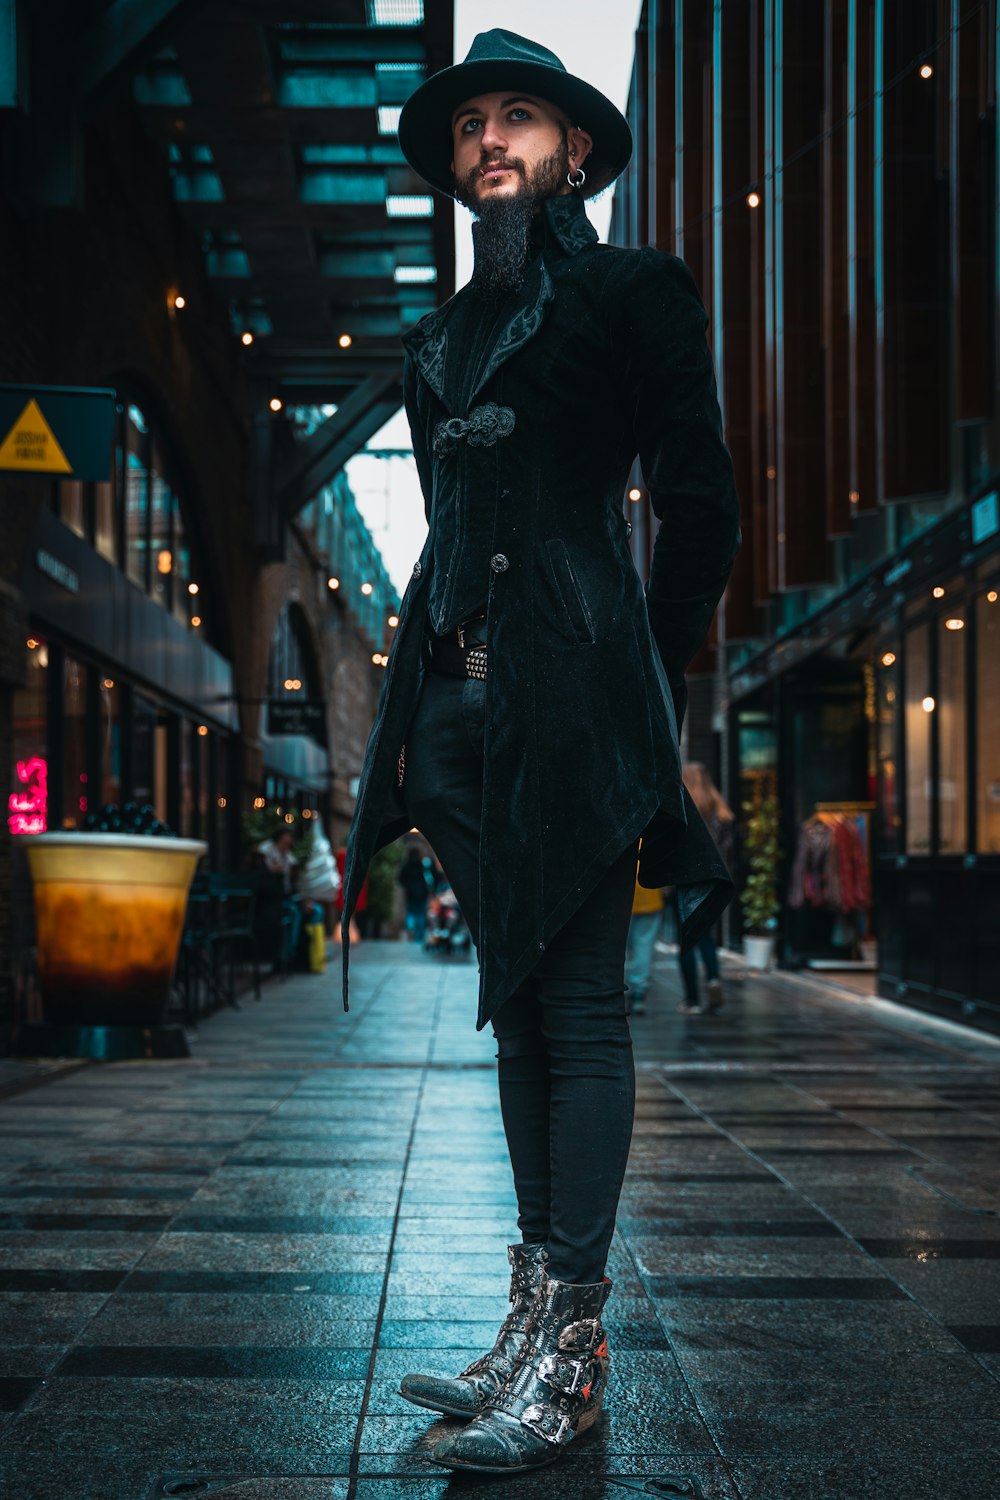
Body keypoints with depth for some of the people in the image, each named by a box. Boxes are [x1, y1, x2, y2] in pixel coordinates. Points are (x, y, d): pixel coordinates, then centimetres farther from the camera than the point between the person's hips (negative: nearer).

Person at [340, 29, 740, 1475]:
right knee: (519, 1002, 7)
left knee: (575, 1002, -7)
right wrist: (418, 704, 15)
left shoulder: (633, 292, 4)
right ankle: (539, 1316, 12)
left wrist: (649, 684, 0)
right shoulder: (443, 337, 21)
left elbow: (701, 508, 1)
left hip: (571, 684, -7)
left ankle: (573, 1346, -5)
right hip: (464, 698, 7)